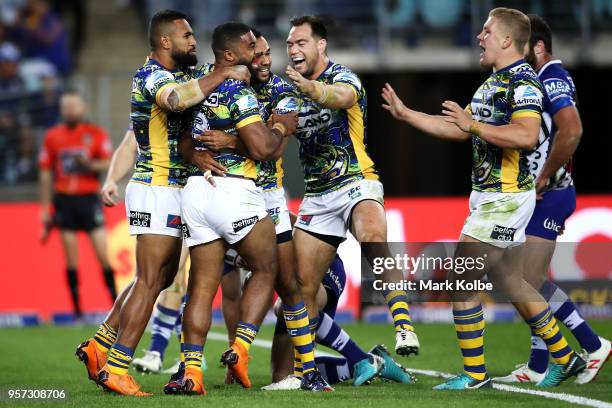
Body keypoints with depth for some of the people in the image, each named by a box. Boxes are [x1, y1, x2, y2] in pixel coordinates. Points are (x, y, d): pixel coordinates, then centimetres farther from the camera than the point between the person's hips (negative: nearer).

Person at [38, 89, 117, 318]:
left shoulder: (96, 133, 3)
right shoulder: (52, 137, 7)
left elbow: (109, 163, -1)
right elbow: (46, 174, 10)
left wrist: (89, 164, -20)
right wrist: (45, 209, 8)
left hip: (89, 198, -1)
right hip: (64, 200, 1)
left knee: (103, 254, -8)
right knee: (71, 258, 0)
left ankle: (116, 304, -1)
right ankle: (77, 310, 5)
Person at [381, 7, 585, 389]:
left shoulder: (523, 81, -16)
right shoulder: (492, 82, 15)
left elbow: (526, 136, -30)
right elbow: (457, 129, 22)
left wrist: (474, 125, -25)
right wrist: (406, 114, 18)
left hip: (506, 198, -10)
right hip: (490, 196, 10)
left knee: (460, 280, -9)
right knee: (511, 283, 16)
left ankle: (474, 375, -3)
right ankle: (567, 358, 24)